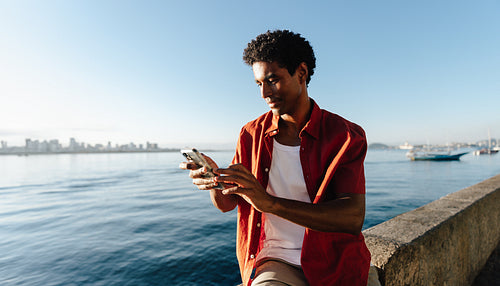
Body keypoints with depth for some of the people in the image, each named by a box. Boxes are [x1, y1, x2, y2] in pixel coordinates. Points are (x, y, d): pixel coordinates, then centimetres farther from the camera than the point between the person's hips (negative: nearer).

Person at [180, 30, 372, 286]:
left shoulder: (345, 135, -6)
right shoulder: (251, 135, 3)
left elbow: (353, 217, -18)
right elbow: (227, 203, 6)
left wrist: (270, 202, -29)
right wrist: (215, 180, -17)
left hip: (335, 263, 1)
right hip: (276, 260, 0)